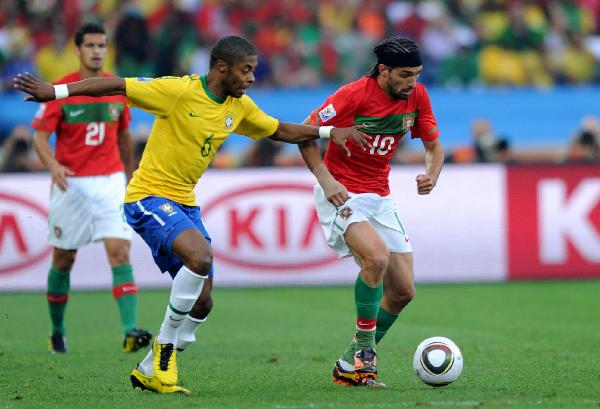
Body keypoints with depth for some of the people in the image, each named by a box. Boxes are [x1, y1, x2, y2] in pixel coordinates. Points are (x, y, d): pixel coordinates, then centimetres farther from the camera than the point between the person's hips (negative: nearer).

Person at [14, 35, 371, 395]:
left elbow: (279, 131, 21)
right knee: (200, 256, -32)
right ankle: (166, 342, -12)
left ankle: (151, 371, 21)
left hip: (185, 203, 8)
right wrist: (56, 91, -22)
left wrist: (329, 132, 12)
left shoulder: (240, 106, 5)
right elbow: (117, 86, -17)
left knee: (201, 303, 3)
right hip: (150, 195, -8)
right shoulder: (179, 91, -17)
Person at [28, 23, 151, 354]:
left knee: (120, 253, -14)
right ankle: (57, 331, 27)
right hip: (70, 184, -1)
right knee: (63, 260, 8)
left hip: (110, 181, 1)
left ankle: (130, 331, -23)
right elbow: (40, 136, -8)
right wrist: (53, 165, -27)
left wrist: (129, 177, 22)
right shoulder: (60, 90, -6)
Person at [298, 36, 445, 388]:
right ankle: (363, 350, -17)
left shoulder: (417, 96, -2)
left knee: (403, 292, 1)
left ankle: (351, 364, 17)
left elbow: (434, 146, 9)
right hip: (341, 194, -6)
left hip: (380, 197, 7)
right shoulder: (355, 94, -19)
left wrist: (431, 175, -13)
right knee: (377, 255, -32)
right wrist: (325, 179, -23)